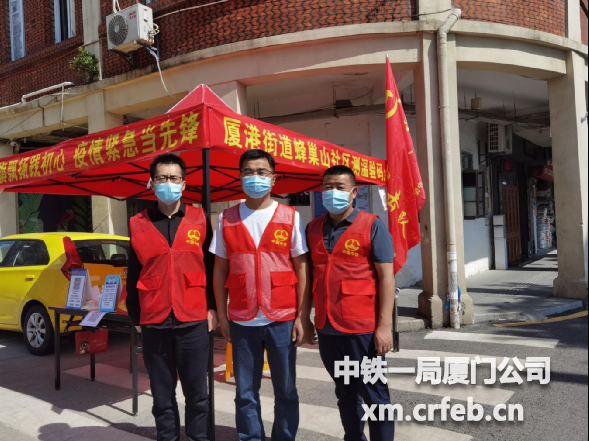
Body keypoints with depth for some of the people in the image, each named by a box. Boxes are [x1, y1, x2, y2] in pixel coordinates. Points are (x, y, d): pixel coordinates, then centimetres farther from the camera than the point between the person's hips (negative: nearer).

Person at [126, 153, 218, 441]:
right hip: (154, 323, 1)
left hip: (193, 321, -1)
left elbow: (211, 268, 6)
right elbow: (133, 276, 9)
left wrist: (212, 308, 2)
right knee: (162, 393, 12)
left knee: (197, 392, 8)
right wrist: (135, 317, 9)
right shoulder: (137, 224, 5)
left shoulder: (200, 220, 3)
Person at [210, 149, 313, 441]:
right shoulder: (227, 219, 5)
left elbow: (301, 268, 0)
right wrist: (221, 315, 3)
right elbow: (220, 270, 8)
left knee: (285, 391, 11)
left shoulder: (290, 217, 0)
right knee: (246, 393, 12)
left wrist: (302, 316, -5)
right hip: (242, 321, 1)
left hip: (283, 319, -1)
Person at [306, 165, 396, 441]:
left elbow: (386, 277, -9)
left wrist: (385, 326, -14)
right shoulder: (313, 229, 8)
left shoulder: (372, 226, -5)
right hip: (326, 328, 5)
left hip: (363, 328, -5)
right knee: (345, 393, 18)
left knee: (374, 394, 7)